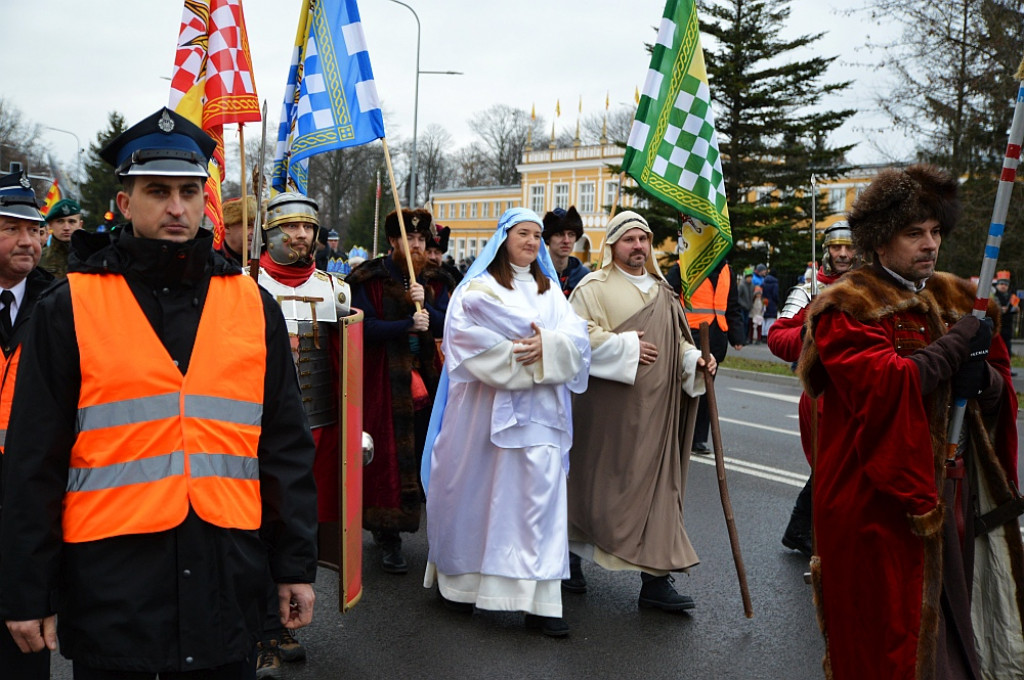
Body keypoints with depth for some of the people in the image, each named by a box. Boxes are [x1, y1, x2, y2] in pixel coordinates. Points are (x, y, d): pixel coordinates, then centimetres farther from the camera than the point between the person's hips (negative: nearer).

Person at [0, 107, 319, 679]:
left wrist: (296, 564, 5)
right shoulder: (70, 307, -2)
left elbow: (287, 447, 6)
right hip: (111, 582, -2)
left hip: (227, 576, 2)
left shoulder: (253, 305, 4)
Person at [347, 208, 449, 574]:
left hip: (424, 377, 5)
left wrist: (424, 303, -15)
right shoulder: (371, 279, -3)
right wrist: (408, 325, -20)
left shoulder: (431, 280, 11)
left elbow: (443, 326, 2)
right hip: (385, 379, -5)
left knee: (430, 454, 5)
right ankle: (387, 538, 8)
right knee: (388, 457, -3)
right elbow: (366, 328, -12)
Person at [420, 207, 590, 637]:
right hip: (485, 404, -3)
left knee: (541, 490, -5)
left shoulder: (550, 291, 19)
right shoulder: (478, 289, 5)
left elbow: (577, 337, 5)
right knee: (475, 491, 3)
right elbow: (473, 342, -9)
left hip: (539, 408, 3)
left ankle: (540, 601, -4)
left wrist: (548, 346, -15)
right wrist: (520, 357, -14)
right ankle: (460, 579, 22)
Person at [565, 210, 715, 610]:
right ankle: (570, 557, 26)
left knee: (657, 485, 3)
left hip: (655, 407, 5)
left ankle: (655, 579, 7)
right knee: (599, 481, 5)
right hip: (609, 408, -5)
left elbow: (676, 339, 21)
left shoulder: (661, 291, 17)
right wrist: (626, 346, -15)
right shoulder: (595, 287, -3)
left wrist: (694, 359, 2)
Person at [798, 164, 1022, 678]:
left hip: (955, 492, 7)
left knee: (952, 624, 15)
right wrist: (956, 346, -15)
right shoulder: (849, 304, -8)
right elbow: (880, 385, -24)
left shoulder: (955, 299, 13)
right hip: (879, 498, -6)